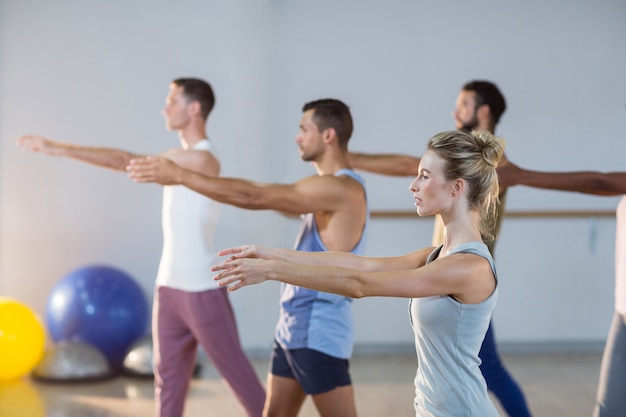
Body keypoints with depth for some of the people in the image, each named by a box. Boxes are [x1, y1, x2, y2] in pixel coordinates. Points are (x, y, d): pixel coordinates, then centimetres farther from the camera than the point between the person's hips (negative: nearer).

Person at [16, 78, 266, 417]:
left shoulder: (203, 160, -17)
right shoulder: (182, 156, 12)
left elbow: (128, 162, -20)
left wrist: (59, 148, -18)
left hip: (201, 290, -9)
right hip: (169, 286, 9)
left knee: (235, 371, 1)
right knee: (168, 375, 11)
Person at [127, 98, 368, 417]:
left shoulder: (340, 189, -20)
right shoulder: (333, 188, 12)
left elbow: (253, 197, -23)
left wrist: (179, 175, -20)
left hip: (319, 330, -10)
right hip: (294, 326, 10)